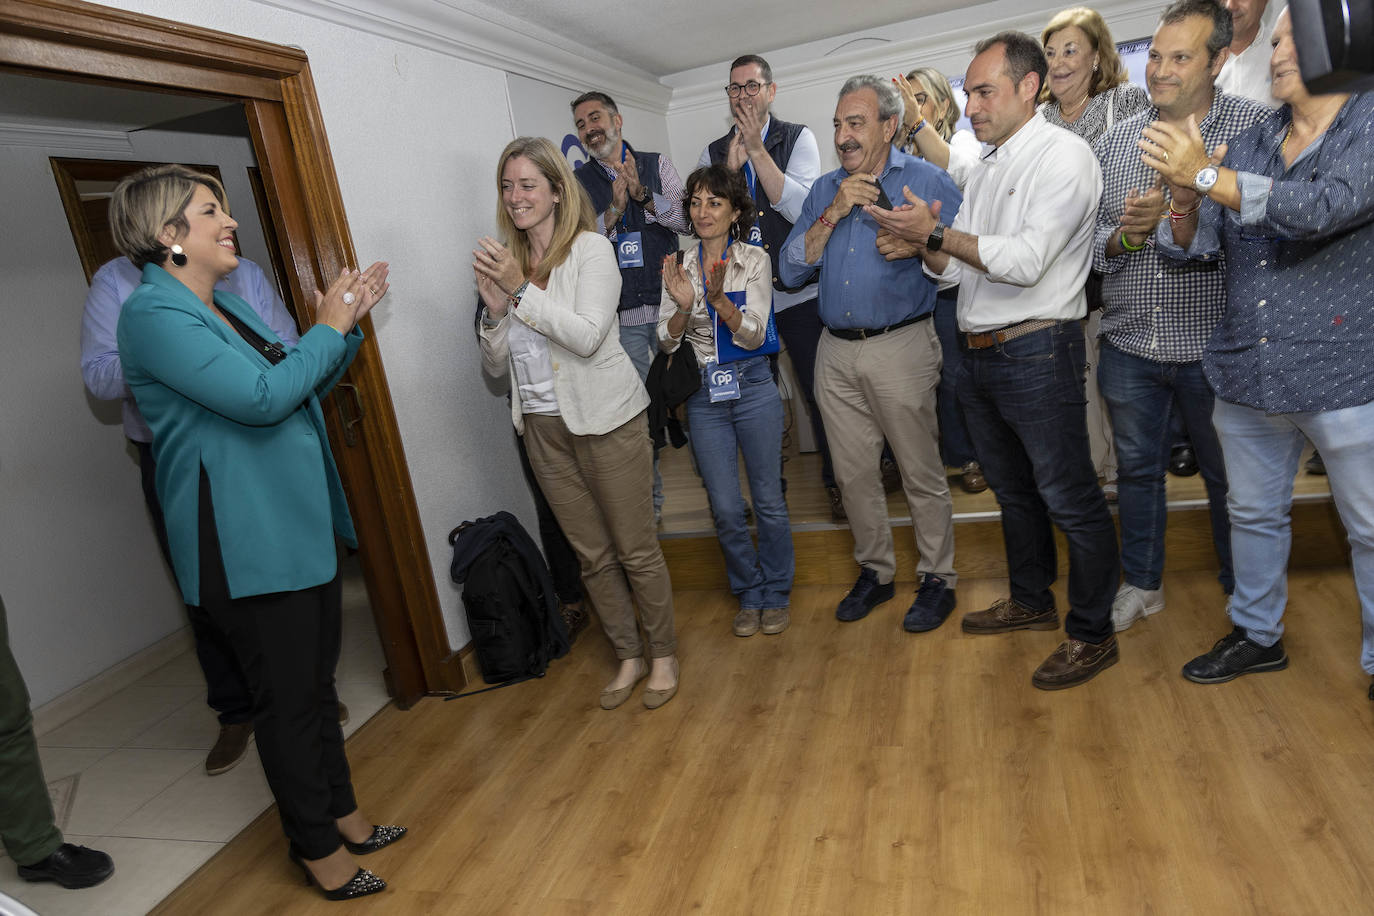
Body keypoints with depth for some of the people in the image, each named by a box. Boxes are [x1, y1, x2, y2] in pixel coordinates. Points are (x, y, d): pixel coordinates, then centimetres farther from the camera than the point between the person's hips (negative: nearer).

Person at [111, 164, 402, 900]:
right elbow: (261, 398, -26)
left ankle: (340, 811, 36)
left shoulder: (225, 304, 12)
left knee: (317, 679, 19)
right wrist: (326, 330, -13)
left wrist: (348, 323, 6)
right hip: (247, 541, -9)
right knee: (289, 696, 5)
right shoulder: (154, 315, -16)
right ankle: (315, 845, 24)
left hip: (300, 521, 9)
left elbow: (300, 386, 19)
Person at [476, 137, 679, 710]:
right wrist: (495, 308, -9)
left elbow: (588, 335, -19)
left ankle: (663, 655, 22)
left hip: (604, 418, -5)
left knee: (636, 549, 3)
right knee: (591, 554, 13)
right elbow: (496, 366, 8)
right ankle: (628, 656, 28)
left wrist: (522, 290, -21)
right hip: (542, 425, 5)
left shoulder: (591, 249, -6)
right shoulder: (505, 261, 9)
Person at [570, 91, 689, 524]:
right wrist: (613, 211, -15)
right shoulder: (578, 182, 8)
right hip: (623, 314, 0)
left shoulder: (656, 164, 8)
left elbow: (687, 218, -3)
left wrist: (643, 194, -16)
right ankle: (651, 496, 16)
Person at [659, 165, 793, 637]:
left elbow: (754, 334, -10)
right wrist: (683, 306, -21)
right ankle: (749, 593, 26)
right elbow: (667, 341, -1)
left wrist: (720, 298, -27)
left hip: (752, 386, -1)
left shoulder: (755, 260, -3)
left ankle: (776, 594, 25)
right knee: (726, 509, 4)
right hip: (705, 396, 2)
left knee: (768, 500, 4)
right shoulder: (680, 266, 3)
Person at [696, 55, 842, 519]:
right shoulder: (714, 153, 10)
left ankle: (836, 480, 21)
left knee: (819, 391, 3)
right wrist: (731, 167, -11)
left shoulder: (797, 138, 1)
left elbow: (798, 208, -14)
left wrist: (757, 150, -14)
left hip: (798, 291, -2)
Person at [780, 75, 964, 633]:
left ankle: (937, 577, 19)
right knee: (853, 472, 12)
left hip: (901, 346, -4)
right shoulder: (824, 190, 12)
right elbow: (791, 271, 2)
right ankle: (874, 571, 29)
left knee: (921, 471, 2)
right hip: (836, 352, 5)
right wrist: (834, 214, -8)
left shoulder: (926, 180, 0)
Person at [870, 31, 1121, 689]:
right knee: (1013, 490, 20)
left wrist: (936, 232, -19)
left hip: (1036, 351, -9)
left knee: (1069, 499, 0)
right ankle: (1031, 601, 37)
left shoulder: (1063, 155, -9)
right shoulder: (986, 170, 16)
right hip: (979, 355, 9)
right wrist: (926, 248, -8)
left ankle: (1093, 634, 15)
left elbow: (1027, 261, -21)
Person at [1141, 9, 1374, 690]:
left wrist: (1206, 176, -23)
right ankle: (1258, 635, 36)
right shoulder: (1249, 145, 10)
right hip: (1247, 373, 5)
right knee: (1253, 514, 17)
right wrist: (1185, 201, -16)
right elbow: (1193, 245, 5)